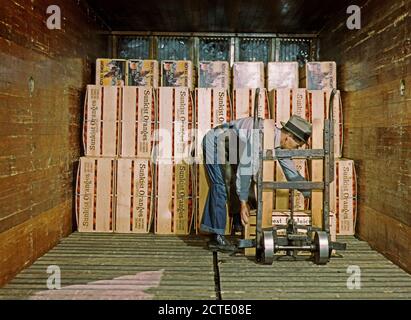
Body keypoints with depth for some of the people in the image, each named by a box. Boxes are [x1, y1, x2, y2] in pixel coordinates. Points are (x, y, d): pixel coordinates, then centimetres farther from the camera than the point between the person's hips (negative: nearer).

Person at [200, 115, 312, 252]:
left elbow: (292, 173, 3)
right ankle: (217, 237, -7)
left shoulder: (280, 144, -7)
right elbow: (246, 168, -38)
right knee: (220, 186, -13)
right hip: (214, 142, -8)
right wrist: (243, 202, -35)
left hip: (227, 147, 9)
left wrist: (311, 195, 5)